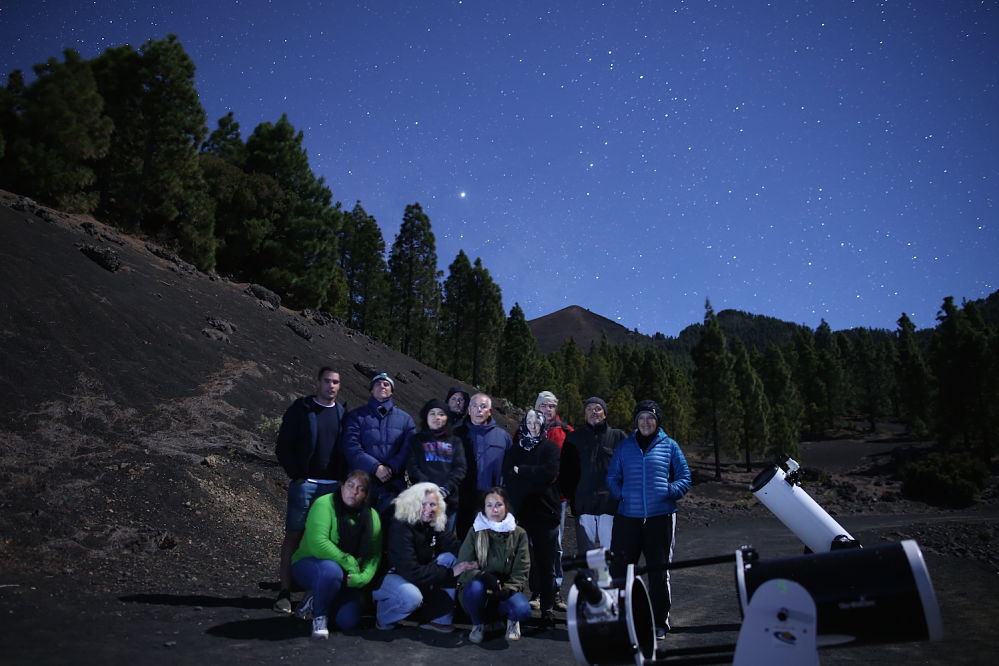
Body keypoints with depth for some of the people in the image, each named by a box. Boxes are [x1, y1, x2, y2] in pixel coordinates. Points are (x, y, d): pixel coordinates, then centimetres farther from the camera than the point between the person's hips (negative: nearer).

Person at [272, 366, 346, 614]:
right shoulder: (301, 409, 2)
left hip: (334, 485, 3)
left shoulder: (343, 413, 12)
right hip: (305, 483, -3)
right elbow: (283, 446, 0)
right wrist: (296, 475, -7)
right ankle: (285, 592, 4)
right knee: (294, 535, -2)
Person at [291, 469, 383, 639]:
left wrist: (362, 577, -26)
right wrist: (350, 563, -26)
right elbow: (317, 544, -31)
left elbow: (374, 555, -8)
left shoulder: (372, 516, -4)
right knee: (331, 570, -38)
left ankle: (315, 601, 20)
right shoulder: (324, 504, -19)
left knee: (349, 622, -11)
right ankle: (319, 616, -8)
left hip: (346, 577, 5)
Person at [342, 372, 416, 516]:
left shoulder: (405, 419, 13)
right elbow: (351, 447, -6)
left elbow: (408, 450, 3)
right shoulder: (357, 416, 7)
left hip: (393, 484, 1)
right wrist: (375, 467, -16)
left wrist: (391, 468, -13)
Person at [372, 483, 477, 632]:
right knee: (412, 597, -38)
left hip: (418, 577, 8)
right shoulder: (401, 527, -25)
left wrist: (470, 562, -32)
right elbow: (410, 571, -30)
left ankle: (441, 618, -8)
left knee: (450, 557, -12)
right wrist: (449, 572, -27)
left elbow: (456, 547, -10)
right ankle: (382, 617, -4)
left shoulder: (436, 525, -2)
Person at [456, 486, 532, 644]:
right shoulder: (475, 532, -1)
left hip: (505, 590, 0)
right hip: (478, 592, 0)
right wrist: (483, 576, -28)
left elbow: (521, 572, -3)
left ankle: (512, 620, 8)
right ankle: (478, 624, -4)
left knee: (523, 610, -31)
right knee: (476, 586, -36)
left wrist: (507, 589, -23)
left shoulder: (519, 534, 1)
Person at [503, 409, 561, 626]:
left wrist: (522, 471, -2)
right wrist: (536, 476, -9)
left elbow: (550, 472, -10)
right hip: (520, 511, 1)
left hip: (545, 512, -1)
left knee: (546, 563, 1)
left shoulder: (550, 448, 8)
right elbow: (508, 476, 0)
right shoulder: (514, 450, 15)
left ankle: (547, 608, 9)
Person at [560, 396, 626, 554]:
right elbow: (565, 471, 13)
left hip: (610, 504, -2)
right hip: (583, 505, 2)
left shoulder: (618, 436, 8)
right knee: (585, 552, 5)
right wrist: (571, 496, 4)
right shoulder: (574, 438, 13)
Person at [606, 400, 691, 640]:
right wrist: (621, 495, -2)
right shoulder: (624, 446, 9)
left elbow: (685, 478, 8)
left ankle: (660, 622, 20)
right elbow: (612, 477, 15)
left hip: (660, 516, -1)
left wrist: (668, 492, -8)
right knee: (619, 567, 3)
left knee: (659, 570, 7)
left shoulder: (669, 446, 5)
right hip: (628, 517, 1)